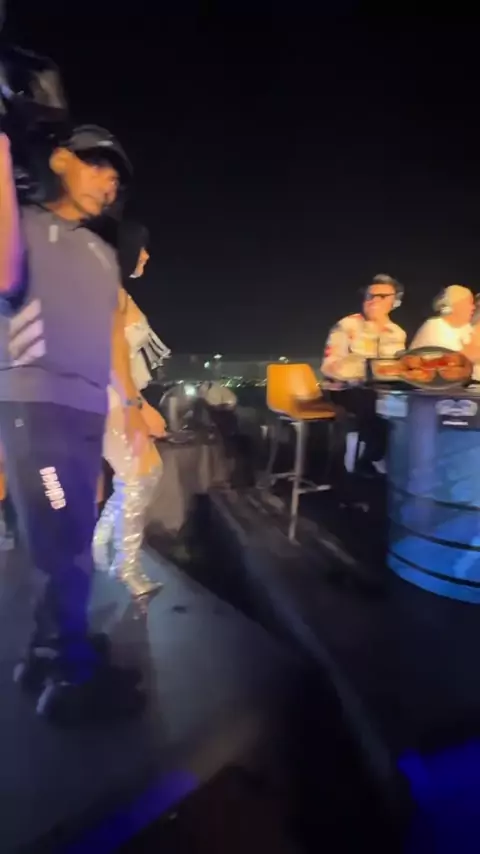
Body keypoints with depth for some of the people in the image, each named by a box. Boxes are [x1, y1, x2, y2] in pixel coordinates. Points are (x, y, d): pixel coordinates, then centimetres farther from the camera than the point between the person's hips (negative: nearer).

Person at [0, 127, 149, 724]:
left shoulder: (103, 255, 24)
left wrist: (131, 404, 20)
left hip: (88, 410, 7)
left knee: (71, 545, 9)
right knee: (69, 551, -7)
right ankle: (75, 674, 11)